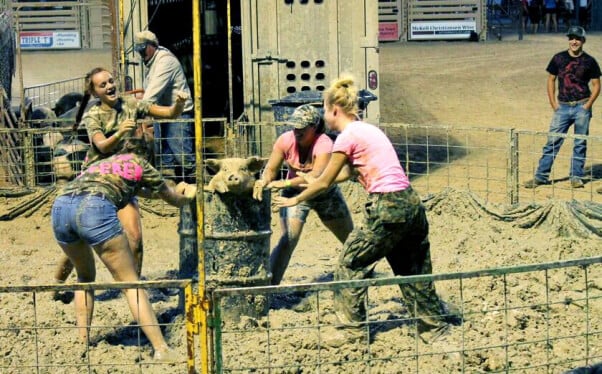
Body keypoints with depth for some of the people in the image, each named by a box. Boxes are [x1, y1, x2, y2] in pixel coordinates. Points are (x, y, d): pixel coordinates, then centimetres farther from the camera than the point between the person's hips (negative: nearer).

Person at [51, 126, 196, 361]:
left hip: (60, 207, 5)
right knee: (130, 282, 2)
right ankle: (161, 349, -6)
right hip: (94, 209, -5)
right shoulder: (140, 165, 25)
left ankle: (82, 342, 20)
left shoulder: (105, 162, 40)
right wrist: (189, 195, 59)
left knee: (85, 276, 28)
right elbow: (176, 200, 36)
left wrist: (175, 190, 72)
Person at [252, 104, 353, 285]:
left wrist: (285, 184, -56)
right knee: (288, 239, -18)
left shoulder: (324, 144, -32)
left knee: (351, 237, 12)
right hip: (295, 192, 1)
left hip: (324, 194, 0)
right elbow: (271, 169, -21)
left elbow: (317, 176, -45)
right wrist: (263, 181, -45)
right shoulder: (286, 140, -22)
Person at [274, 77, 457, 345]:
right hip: (411, 203, 9)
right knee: (413, 269, 17)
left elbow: (325, 183, 1)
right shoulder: (367, 129, 18)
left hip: (387, 207, -9)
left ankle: (351, 328, 12)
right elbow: (349, 172, 31)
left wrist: (296, 200, 15)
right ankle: (435, 327, 23)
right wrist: (315, 183, 42)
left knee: (350, 263, 6)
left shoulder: (347, 136, -7)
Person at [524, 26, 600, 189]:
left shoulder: (589, 62, 0)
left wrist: (588, 105, -7)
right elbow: (551, 80, 10)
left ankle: (576, 176, 15)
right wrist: (553, 104, 1)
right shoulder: (558, 58, 4)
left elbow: (596, 85, 4)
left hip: (582, 107, -1)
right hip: (562, 107, 1)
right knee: (552, 142, -1)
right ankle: (541, 176, 1)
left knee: (580, 144, 5)